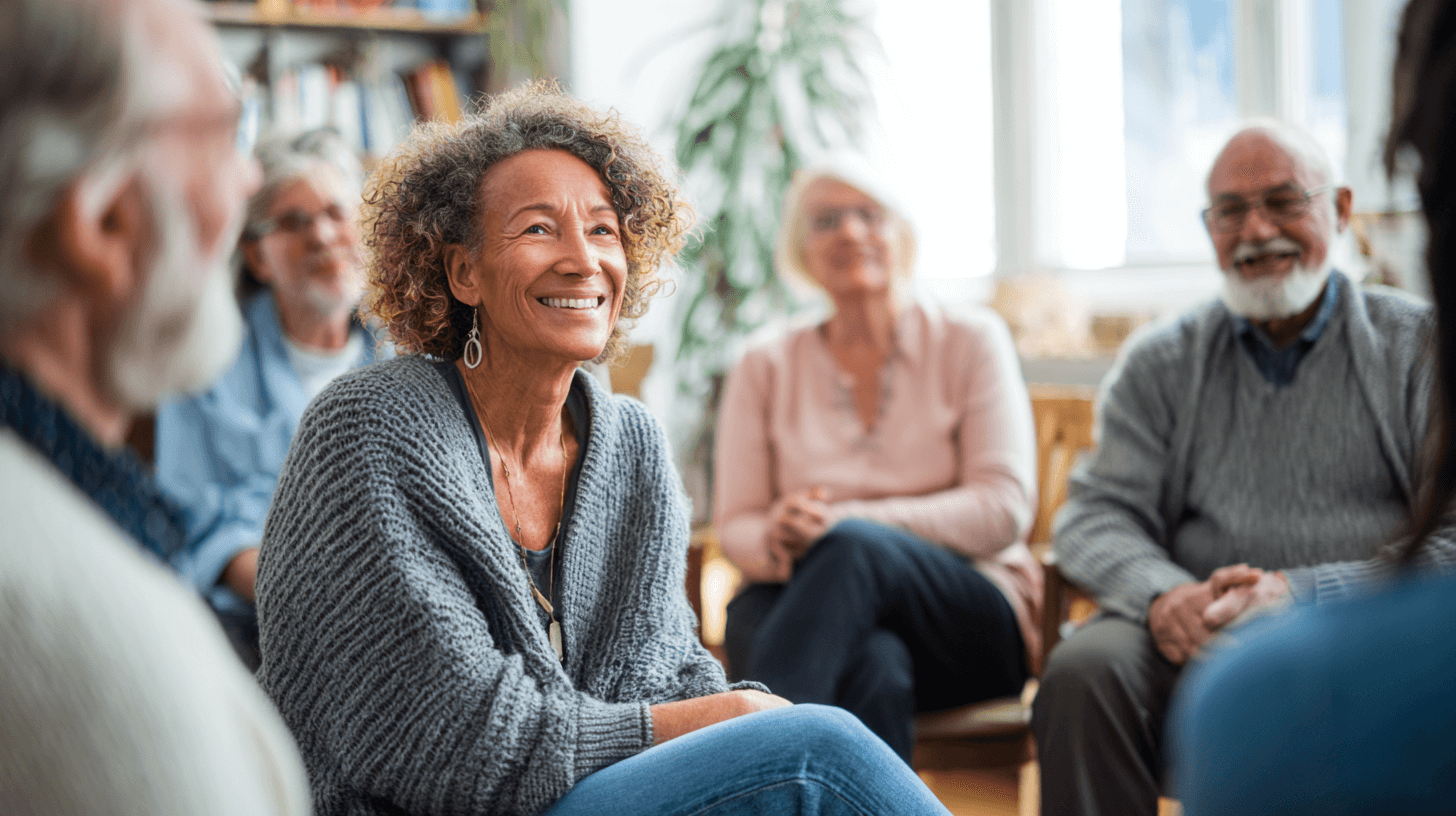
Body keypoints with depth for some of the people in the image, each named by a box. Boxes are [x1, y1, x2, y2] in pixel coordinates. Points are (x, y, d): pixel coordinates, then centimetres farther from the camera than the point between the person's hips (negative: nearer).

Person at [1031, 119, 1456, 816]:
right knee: (1084, 670, -30)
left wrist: (1300, 595, -17)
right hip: (1196, 635, 2)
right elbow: (1095, 517, 10)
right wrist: (1161, 595, -14)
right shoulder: (1161, 363, 17)